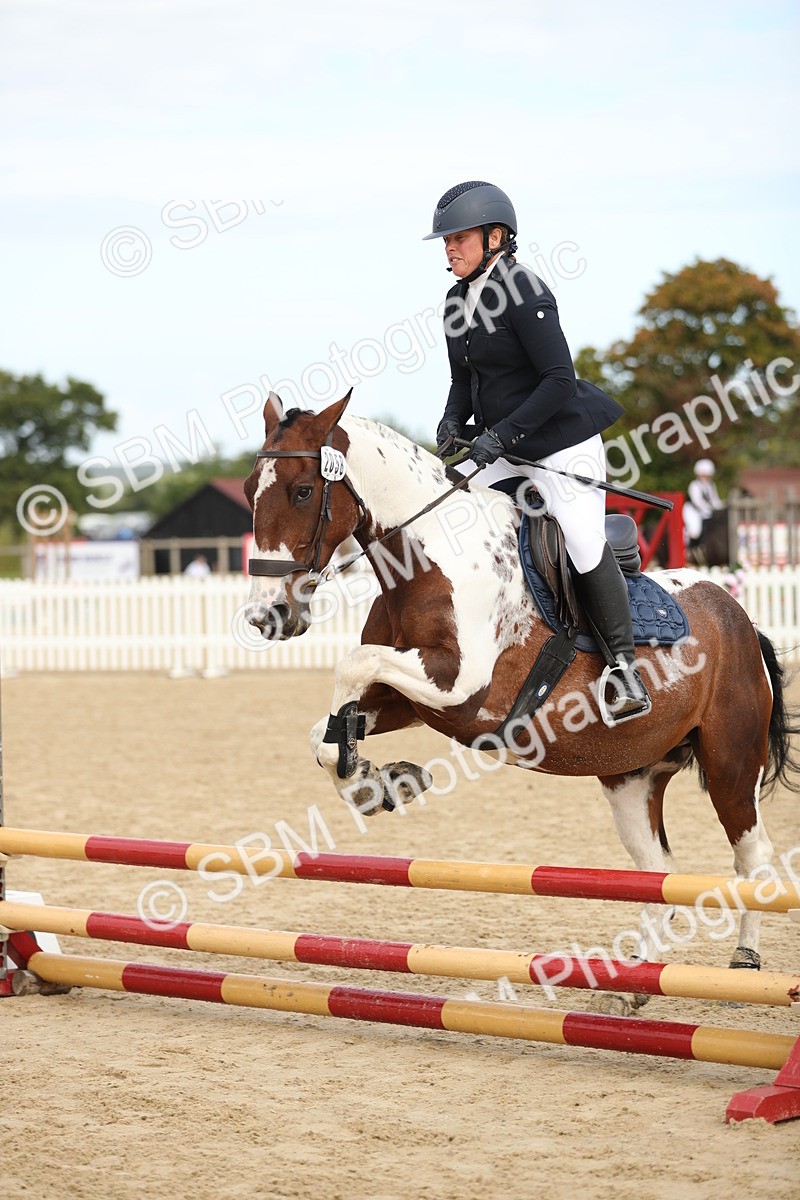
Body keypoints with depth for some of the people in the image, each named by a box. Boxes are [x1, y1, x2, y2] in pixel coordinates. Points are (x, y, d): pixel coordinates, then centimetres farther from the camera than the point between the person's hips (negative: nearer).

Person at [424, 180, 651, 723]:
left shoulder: (524, 293, -19)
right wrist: (454, 419, -5)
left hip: (563, 443, -8)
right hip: (506, 452, 8)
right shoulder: (459, 300, 7)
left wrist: (500, 434, -25)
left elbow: (560, 380, -22)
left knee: (586, 544, -14)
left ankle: (625, 668, -2)